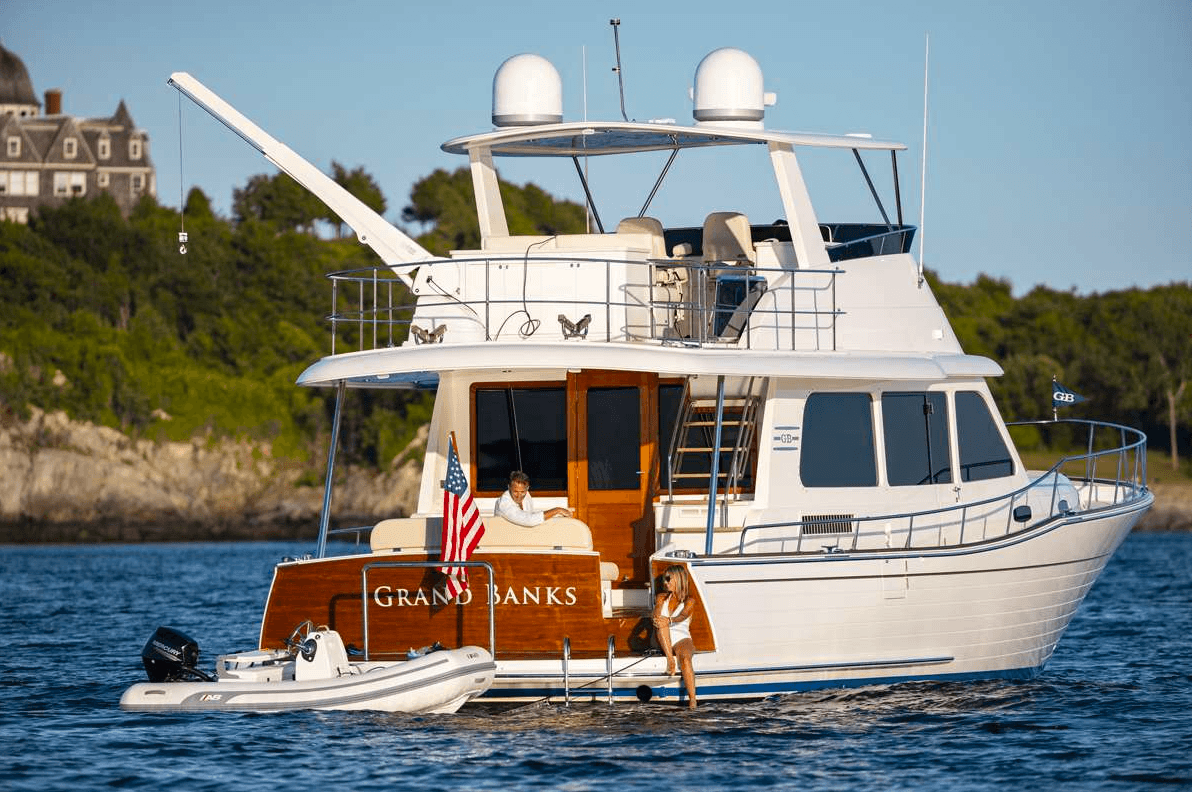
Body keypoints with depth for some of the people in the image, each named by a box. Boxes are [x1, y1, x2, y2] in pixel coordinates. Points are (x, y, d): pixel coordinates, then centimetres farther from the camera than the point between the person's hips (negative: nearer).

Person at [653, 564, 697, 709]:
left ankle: (692, 699, -47)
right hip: (663, 641, 3)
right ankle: (670, 659, -41)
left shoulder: (689, 601, 8)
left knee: (684, 657, -36)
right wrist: (660, 622, -28)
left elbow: (682, 616, -14)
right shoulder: (661, 598, 18)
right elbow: (656, 616, -2)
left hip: (681, 638, -3)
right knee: (661, 622, -30)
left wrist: (669, 621, -37)